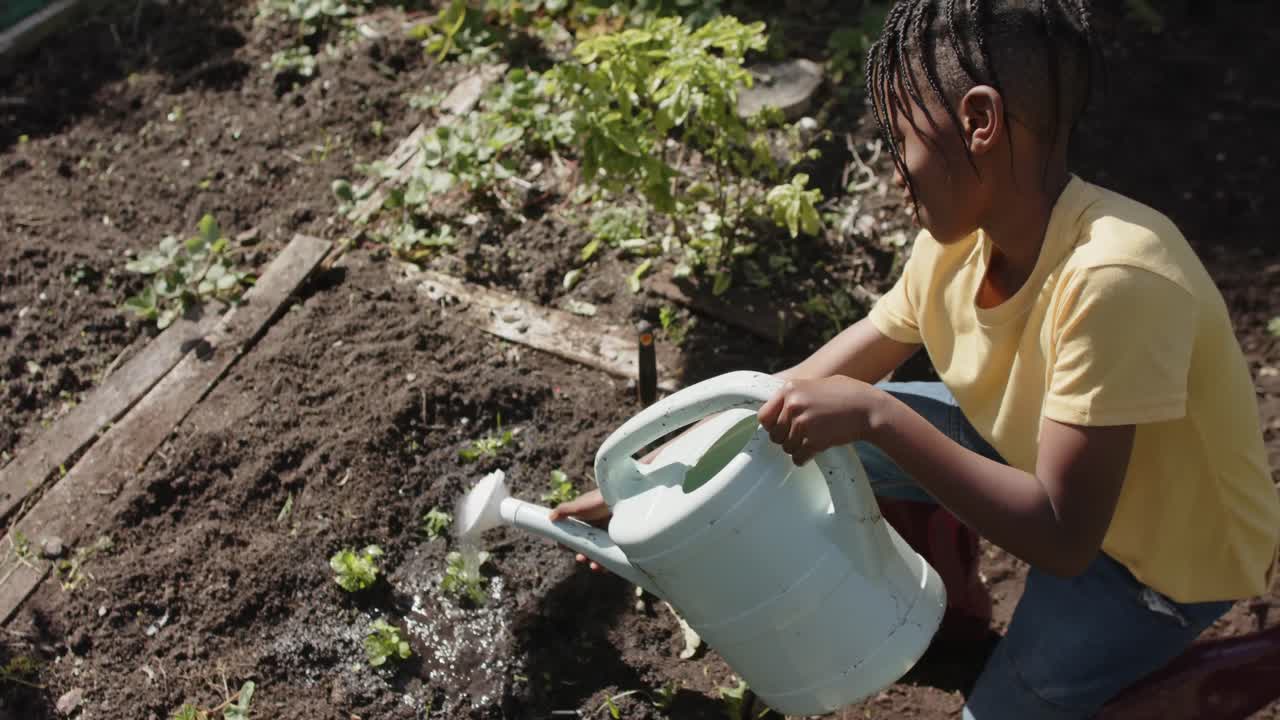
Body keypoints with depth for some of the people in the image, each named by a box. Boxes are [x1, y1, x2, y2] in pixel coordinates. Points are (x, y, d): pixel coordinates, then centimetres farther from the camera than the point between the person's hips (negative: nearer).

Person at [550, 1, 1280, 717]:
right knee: (805, 428, 0)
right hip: (1038, 454, 6)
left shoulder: (1113, 277, -37)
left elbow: (1062, 538, -34)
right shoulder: (956, 239, -15)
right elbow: (823, 381, -7)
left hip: (1175, 552, -6)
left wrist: (875, 418, -36)